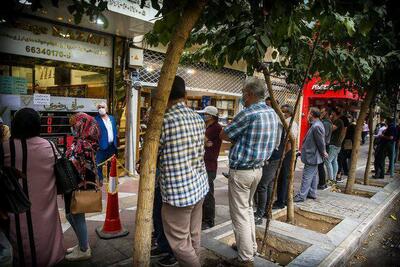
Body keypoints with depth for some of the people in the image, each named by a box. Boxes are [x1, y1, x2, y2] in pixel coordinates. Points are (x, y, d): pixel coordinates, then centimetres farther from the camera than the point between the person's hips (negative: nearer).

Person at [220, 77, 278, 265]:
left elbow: (224, 135, -12)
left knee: (240, 213, 4)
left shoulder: (248, 114, -21)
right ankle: (251, 246, 35)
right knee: (248, 209, 22)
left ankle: (246, 258, 15)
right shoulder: (272, 113, 5)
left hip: (240, 171, -8)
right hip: (258, 169, 8)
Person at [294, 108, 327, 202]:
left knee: (307, 177, -4)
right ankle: (312, 193, 28)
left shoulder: (316, 126, -24)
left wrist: (323, 153, -5)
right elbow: (321, 142, 14)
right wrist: (323, 152, 15)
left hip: (311, 156, -10)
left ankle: (301, 196, 3)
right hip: (313, 155, 10)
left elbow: (321, 142, -19)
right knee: (313, 175, 17)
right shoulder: (317, 124, 9)